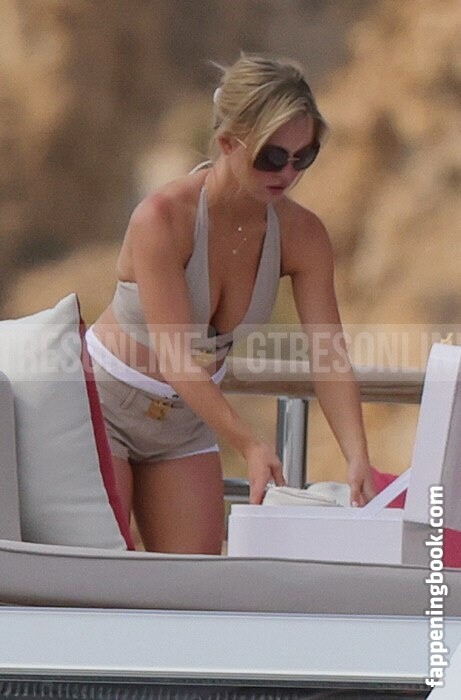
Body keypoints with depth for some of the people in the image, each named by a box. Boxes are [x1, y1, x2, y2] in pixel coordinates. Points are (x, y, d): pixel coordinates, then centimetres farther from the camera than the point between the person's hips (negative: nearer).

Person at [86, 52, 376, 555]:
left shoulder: (301, 235, -12)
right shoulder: (162, 217, -28)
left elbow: (328, 356, -15)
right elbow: (174, 358, -31)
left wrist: (357, 459, -30)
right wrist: (248, 446, -41)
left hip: (186, 421, 5)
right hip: (102, 404, -5)